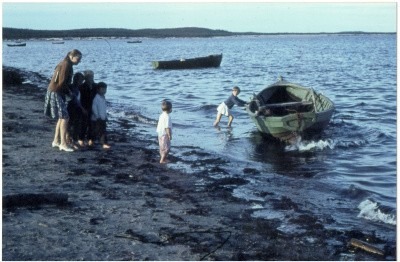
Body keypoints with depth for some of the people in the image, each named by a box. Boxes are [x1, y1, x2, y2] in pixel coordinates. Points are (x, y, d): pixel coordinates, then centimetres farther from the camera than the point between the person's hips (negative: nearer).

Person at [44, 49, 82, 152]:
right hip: (56, 92, -10)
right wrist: (69, 92, -8)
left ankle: (56, 141, 21)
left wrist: (68, 91, 10)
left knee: (62, 117, 15)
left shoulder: (66, 63, 14)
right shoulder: (66, 64, -16)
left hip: (58, 93, 10)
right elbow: (61, 82, -21)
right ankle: (63, 144, -12)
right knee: (64, 117, -12)